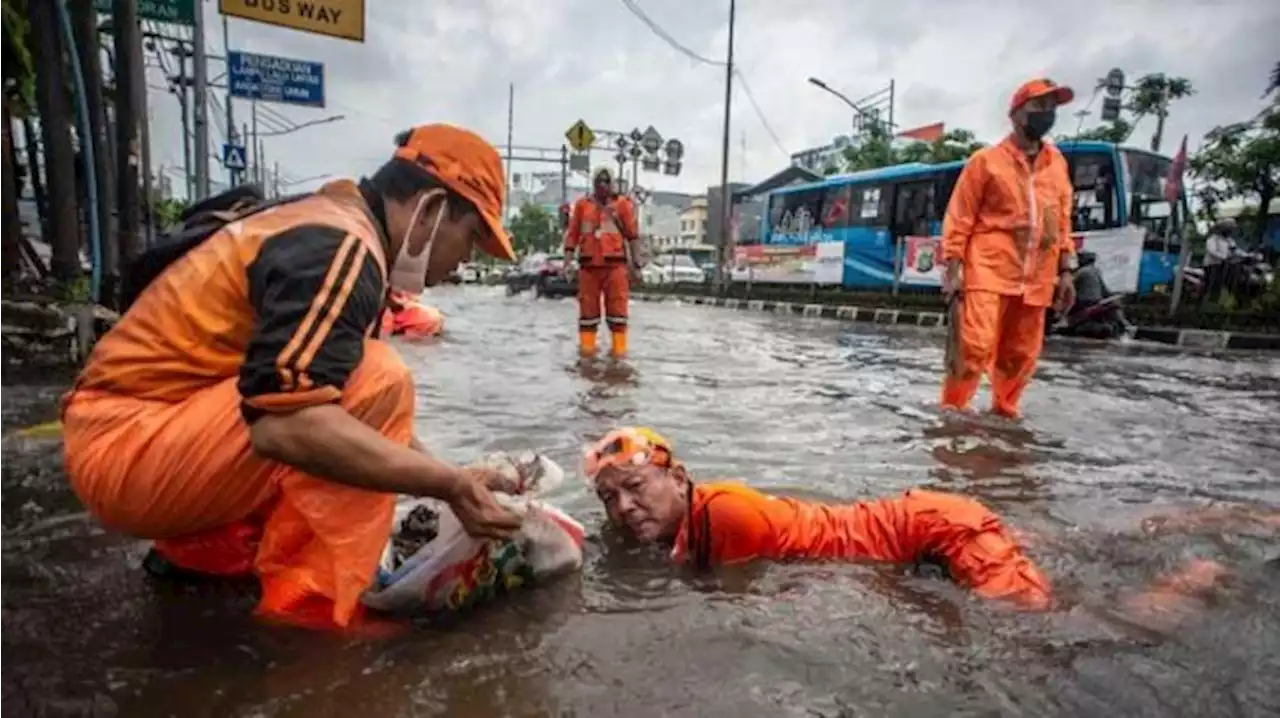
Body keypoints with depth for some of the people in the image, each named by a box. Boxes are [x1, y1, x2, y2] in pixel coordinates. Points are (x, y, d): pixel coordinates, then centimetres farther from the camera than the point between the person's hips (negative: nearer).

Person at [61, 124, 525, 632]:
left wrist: (441, 473, 11)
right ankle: (306, 609, -17)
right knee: (378, 379, -22)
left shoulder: (326, 225, 11)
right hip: (128, 447, -10)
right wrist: (451, 485, -25)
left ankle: (203, 550, 16)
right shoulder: (342, 246, -20)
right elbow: (286, 425, -33)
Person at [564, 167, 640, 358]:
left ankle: (618, 348, 5)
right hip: (589, 264, 1)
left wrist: (635, 265, 3)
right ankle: (587, 347, 13)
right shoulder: (582, 205, 11)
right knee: (588, 306, 5)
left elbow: (632, 235, 7)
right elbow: (572, 234, 10)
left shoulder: (622, 204, 7)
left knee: (617, 306, -1)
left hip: (615, 264, -1)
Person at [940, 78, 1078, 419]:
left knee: (1021, 355, 7)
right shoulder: (987, 160, 2)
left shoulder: (1057, 163, 16)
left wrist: (1066, 271, 12)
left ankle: (1004, 414, 21)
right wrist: (952, 269, -9)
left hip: (1035, 277, 5)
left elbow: (1063, 219, 18)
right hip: (989, 270, -5)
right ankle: (950, 413, -5)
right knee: (975, 346, -15)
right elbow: (959, 217, -1)